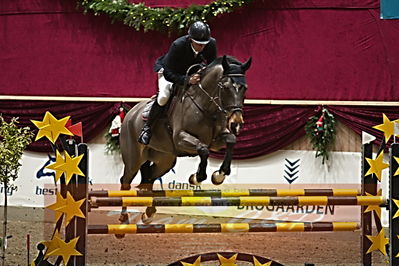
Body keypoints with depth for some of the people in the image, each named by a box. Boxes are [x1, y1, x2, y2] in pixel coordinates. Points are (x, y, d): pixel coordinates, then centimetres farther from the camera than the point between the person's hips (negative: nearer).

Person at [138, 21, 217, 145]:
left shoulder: (211, 44, -26)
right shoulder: (177, 45, -39)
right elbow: (169, 74, -37)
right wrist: (187, 80, -52)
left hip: (192, 71, 5)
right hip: (168, 71, -5)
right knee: (164, 96, -30)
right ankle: (147, 128, -13)